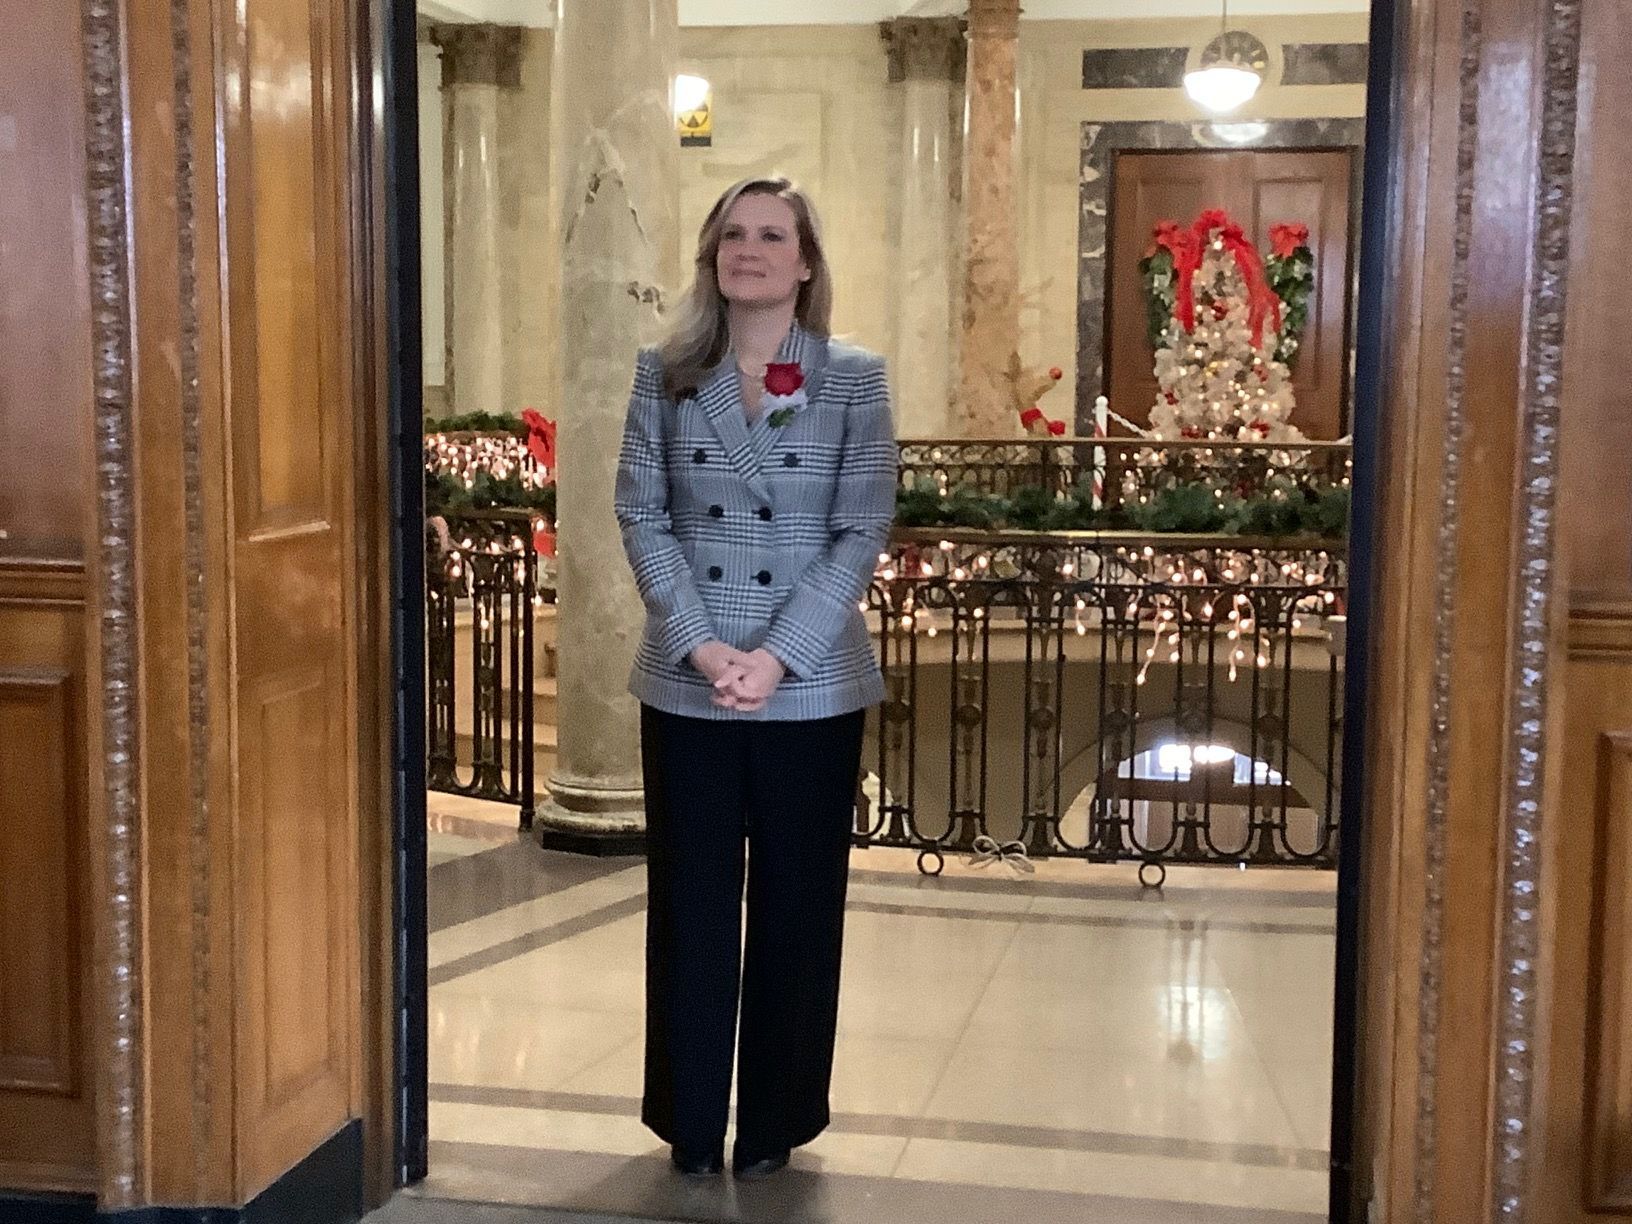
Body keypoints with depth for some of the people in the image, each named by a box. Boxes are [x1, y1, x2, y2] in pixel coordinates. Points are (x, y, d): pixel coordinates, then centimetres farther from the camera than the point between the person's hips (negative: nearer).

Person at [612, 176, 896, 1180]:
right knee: (690, 903, 9)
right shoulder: (666, 375, 4)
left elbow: (863, 533, -7)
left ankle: (774, 1121, 23)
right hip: (684, 685, 1)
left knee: (797, 906, 8)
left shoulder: (855, 379, -1)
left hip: (812, 688, -1)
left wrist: (776, 657, -16)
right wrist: (701, 647, -14)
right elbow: (643, 519, -1)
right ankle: (691, 1120, 23)